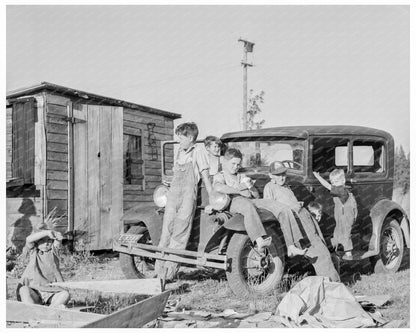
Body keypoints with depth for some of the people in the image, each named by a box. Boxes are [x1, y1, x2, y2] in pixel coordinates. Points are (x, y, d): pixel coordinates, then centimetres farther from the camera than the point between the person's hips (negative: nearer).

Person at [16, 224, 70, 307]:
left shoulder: (53, 250, 12)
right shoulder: (33, 252, 7)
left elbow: (59, 238, -1)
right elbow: (29, 239, -12)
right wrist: (46, 232, -22)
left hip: (51, 292, 1)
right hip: (34, 291, -1)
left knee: (65, 294, -26)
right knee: (23, 290, -32)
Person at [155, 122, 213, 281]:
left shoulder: (198, 151, 2)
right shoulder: (180, 152, 19)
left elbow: (205, 177, 0)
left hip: (188, 196, -6)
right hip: (173, 195, 6)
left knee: (179, 234, -10)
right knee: (166, 231, -1)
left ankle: (169, 272, -10)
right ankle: (159, 271, 0)